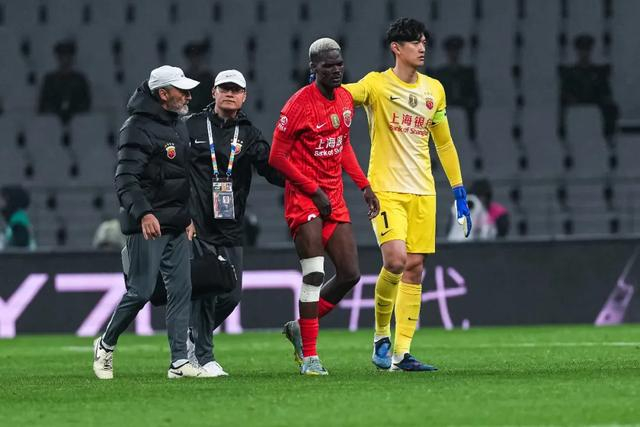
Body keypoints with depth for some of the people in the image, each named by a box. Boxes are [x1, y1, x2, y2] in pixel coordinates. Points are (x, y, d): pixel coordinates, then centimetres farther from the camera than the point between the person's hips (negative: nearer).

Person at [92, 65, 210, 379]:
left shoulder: (178, 125, 16)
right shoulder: (138, 128, -13)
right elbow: (126, 179, -22)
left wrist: (189, 215, 22)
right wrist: (143, 213, -35)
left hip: (176, 225, 8)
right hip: (147, 225, -8)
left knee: (181, 291, 2)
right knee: (141, 292, -6)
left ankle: (179, 362, 3)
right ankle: (106, 345, 14)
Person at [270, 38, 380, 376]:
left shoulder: (345, 100, 8)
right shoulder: (298, 105, -15)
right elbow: (277, 158, -13)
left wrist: (364, 185, 13)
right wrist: (314, 191, -14)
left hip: (334, 199, 7)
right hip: (303, 197, -7)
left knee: (350, 274, 4)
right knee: (314, 275, -13)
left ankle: (301, 328, 21)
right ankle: (309, 356, -7)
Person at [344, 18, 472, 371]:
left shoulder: (433, 89, 13)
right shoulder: (377, 84, -3)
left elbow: (444, 143, 20)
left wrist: (459, 193, 17)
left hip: (422, 193, 5)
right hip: (386, 190, -5)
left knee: (414, 269, 1)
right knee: (396, 260, -20)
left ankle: (402, 353, 4)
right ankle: (381, 335, 1)